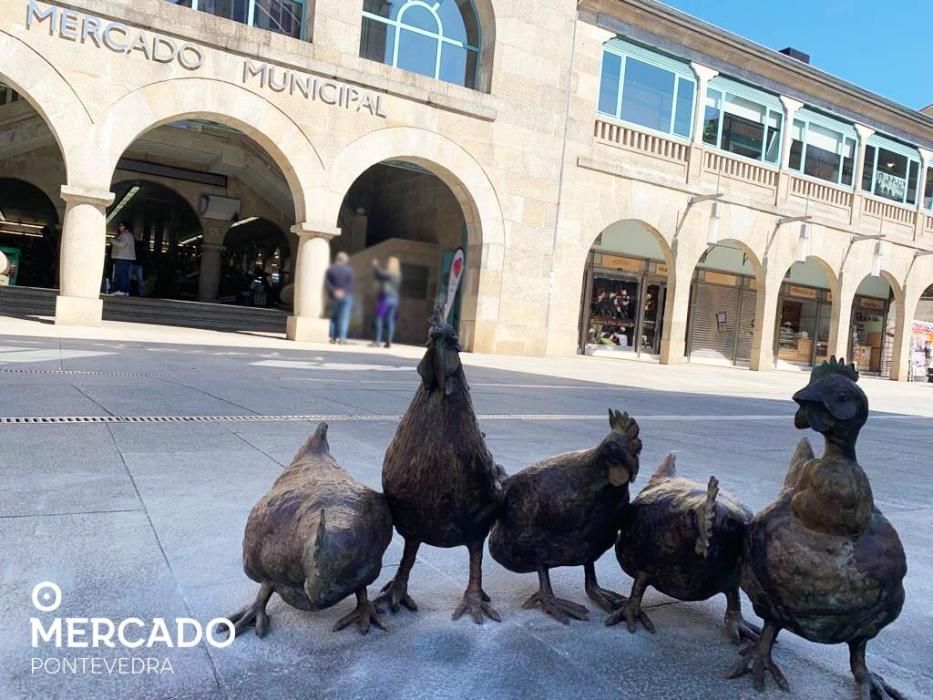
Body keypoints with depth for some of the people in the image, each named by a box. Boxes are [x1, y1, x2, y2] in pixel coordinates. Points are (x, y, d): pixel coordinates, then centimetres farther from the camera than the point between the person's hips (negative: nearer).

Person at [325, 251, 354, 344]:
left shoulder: (330, 269, 2)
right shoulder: (349, 269, -4)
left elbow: (326, 282, -7)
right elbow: (351, 284, -11)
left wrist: (334, 291, -11)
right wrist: (344, 292, -7)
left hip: (334, 296, 3)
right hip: (346, 296, -3)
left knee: (334, 316, 14)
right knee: (344, 317, -2)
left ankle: (333, 337, 11)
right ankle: (342, 337, -9)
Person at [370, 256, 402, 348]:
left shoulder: (388, 274, -10)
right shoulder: (398, 275, 11)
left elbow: (378, 275, -16)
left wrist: (375, 265, 1)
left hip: (385, 298, -7)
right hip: (394, 299, 7)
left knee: (379, 318, -3)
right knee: (390, 320, 6)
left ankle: (377, 340, -9)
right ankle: (389, 341, 2)